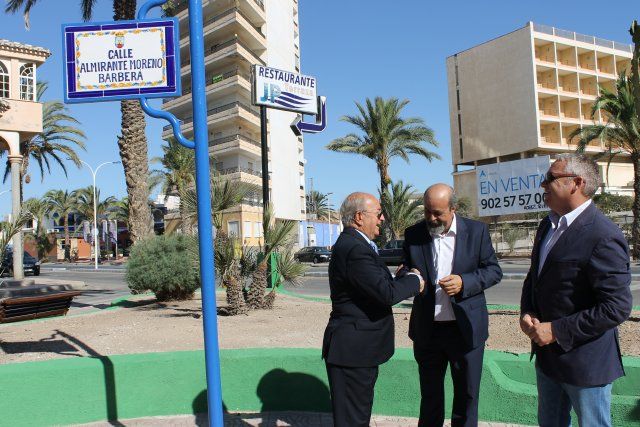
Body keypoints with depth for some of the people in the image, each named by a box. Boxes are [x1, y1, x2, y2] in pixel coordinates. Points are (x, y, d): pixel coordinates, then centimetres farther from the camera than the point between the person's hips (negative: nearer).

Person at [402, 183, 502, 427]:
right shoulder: (413, 234, 0)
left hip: (465, 329, -1)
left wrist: (464, 283, -20)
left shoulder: (476, 231, -5)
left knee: (467, 395, 14)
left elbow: (494, 270, -2)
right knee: (430, 395, 18)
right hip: (427, 331, 2)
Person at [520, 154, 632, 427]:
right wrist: (526, 314, -1)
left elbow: (617, 307, -24)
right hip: (547, 353, 8)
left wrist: (557, 330, -21)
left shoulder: (603, 237, -22)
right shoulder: (548, 226, 6)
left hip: (585, 360, -8)